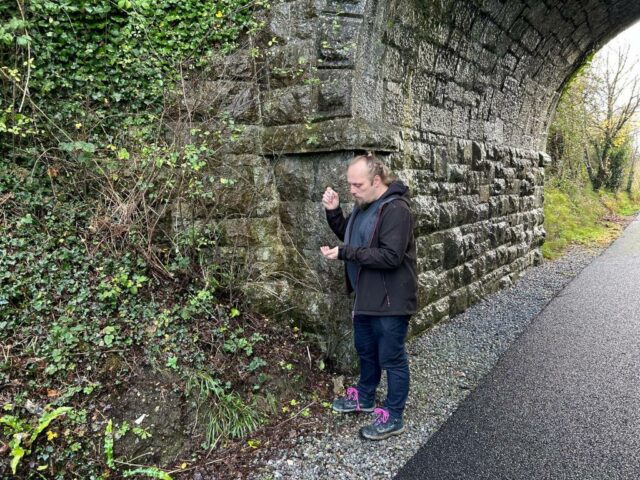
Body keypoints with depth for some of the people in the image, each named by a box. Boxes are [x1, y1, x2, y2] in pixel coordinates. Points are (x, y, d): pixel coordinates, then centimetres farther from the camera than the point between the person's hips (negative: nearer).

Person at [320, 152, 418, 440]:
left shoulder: (395, 210, -22)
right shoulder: (364, 205, 7)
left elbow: (390, 256, -29)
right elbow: (349, 236, 18)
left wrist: (344, 253, -26)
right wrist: (333, 211, 0)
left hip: (390, 300, -9)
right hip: (366, 297, 9)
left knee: (392, 358, 6)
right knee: (366, 351, 24)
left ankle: (393, 418, 22)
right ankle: (364, 398, 44)